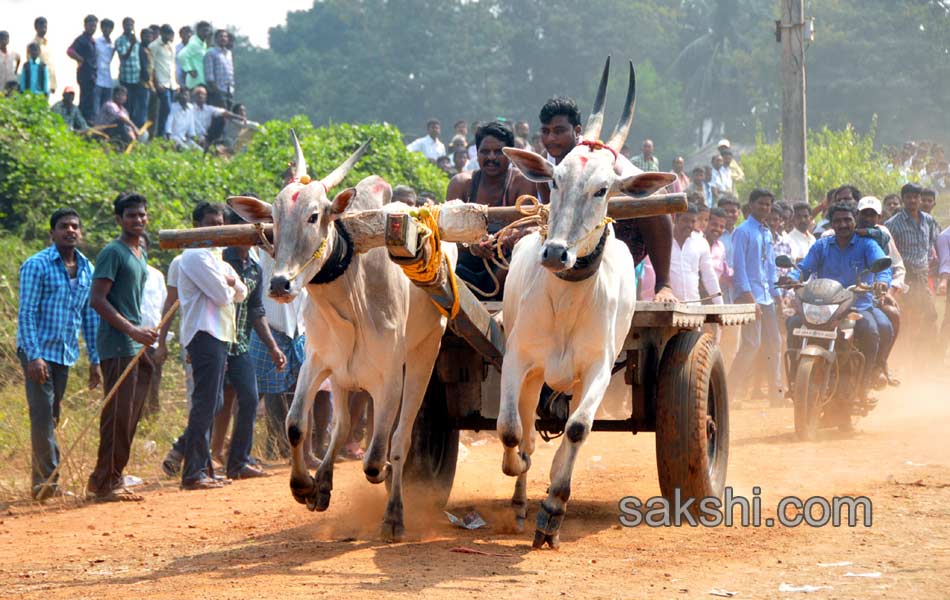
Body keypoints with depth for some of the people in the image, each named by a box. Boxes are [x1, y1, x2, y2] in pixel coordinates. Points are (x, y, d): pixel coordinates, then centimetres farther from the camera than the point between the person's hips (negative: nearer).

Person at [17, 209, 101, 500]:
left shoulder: (87, 269, 10)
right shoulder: (36, 265, -8)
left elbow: (90, 315, 15)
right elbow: (26, 313, -12)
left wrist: (94, 359, 12)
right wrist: (34, 356, -19)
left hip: (66, 354, 6)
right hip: (38, 352, -6)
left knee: (52, 420, 10)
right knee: (43, 418, -9)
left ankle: (41, 482, 17)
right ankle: (50, 481, -8)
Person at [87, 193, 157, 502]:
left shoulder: (140, 253, 19)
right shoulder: (113, 252, -9)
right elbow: (97, 299, -16)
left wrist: (144, 332, 17)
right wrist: (132, 330, -20)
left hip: (135, 345, 9)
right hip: (117, 346, -9)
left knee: (130, 416, 9)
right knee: (118, 415, -10)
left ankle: (111, 480, 15)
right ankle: (104, 484, -7)